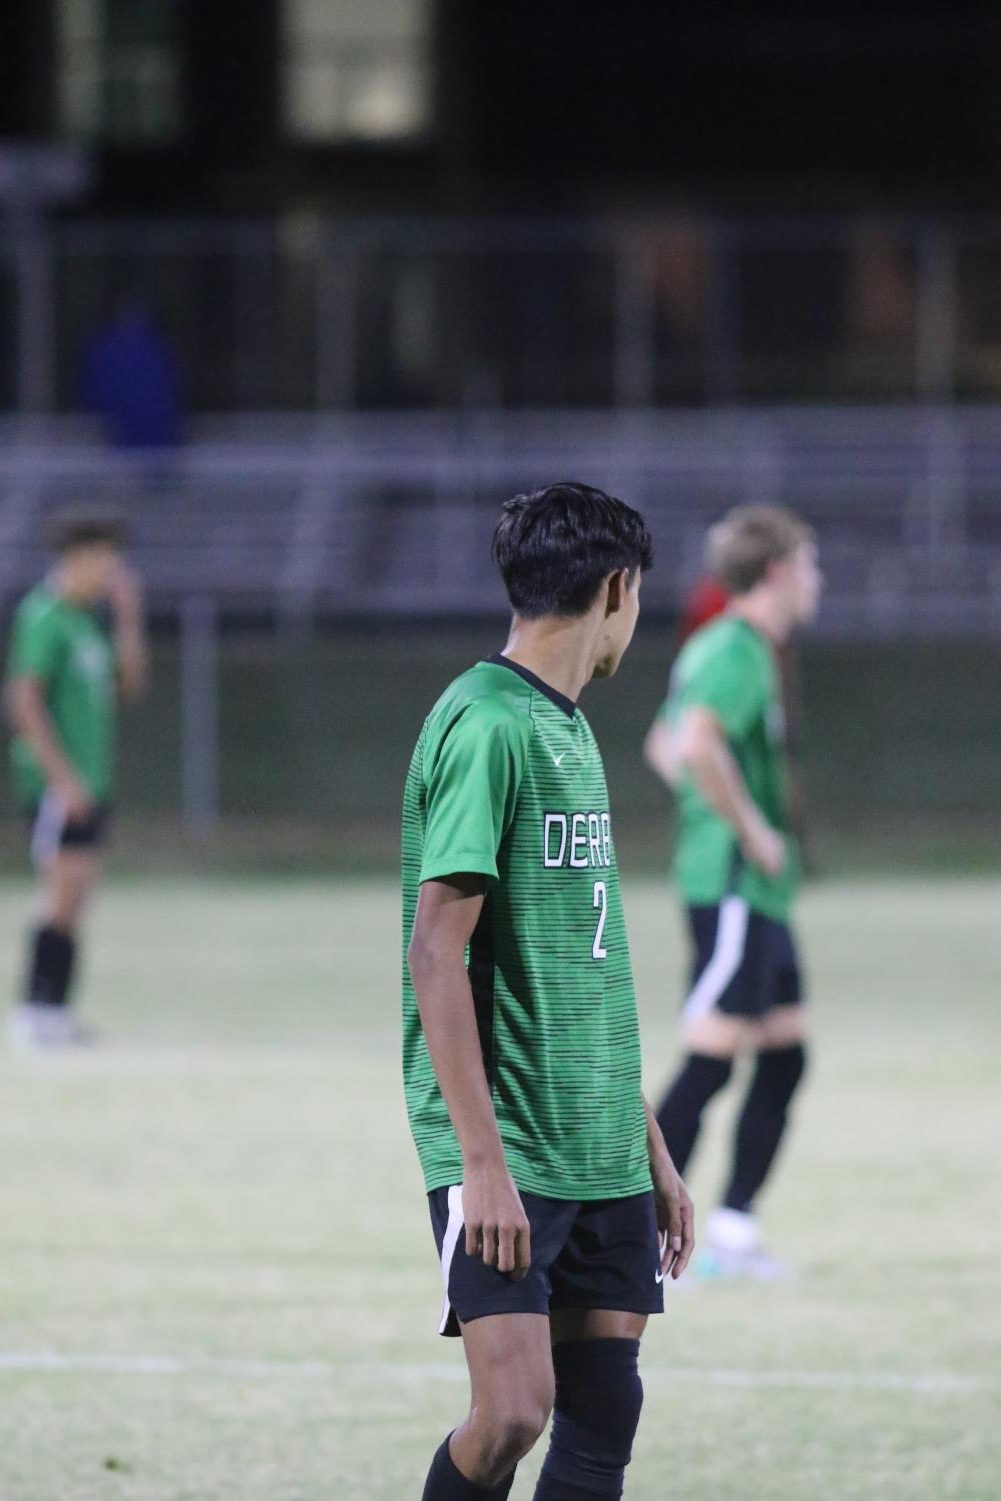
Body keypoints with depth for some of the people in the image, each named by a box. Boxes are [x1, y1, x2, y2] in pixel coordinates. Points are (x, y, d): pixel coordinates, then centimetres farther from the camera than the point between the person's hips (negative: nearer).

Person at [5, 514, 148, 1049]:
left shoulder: (87, 621, 16)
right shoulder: (45, 618, -12)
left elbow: (129, 682, 20)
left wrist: (129, 617, 9)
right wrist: (64, 778, -21)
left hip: (89, 782, 9)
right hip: (58, 781, -9)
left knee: (74, 901, 7)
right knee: (65, 898, -12)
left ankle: (54, 1011, 9)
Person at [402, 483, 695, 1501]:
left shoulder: (569, 729, 17)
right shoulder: (485, 727, -11)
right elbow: (437, 952, -17)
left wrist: (650, 1148, 23)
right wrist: (482, 1163, -21)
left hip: (602, 1156, 9)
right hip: (508, 1153, -9)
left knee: (603, 1418, 4)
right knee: (512, 1411, -17)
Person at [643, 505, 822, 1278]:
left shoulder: (715, 649, 17)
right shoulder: (740, 653, -14)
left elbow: (664, 745, 28)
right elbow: (695, 743, -29)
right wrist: (751, 830, -20)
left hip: (757, 893, 10)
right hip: (733, 886, -10)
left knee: (786, 1055, 10)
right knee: (710, 1062, -10)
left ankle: (733, 1230, 13)